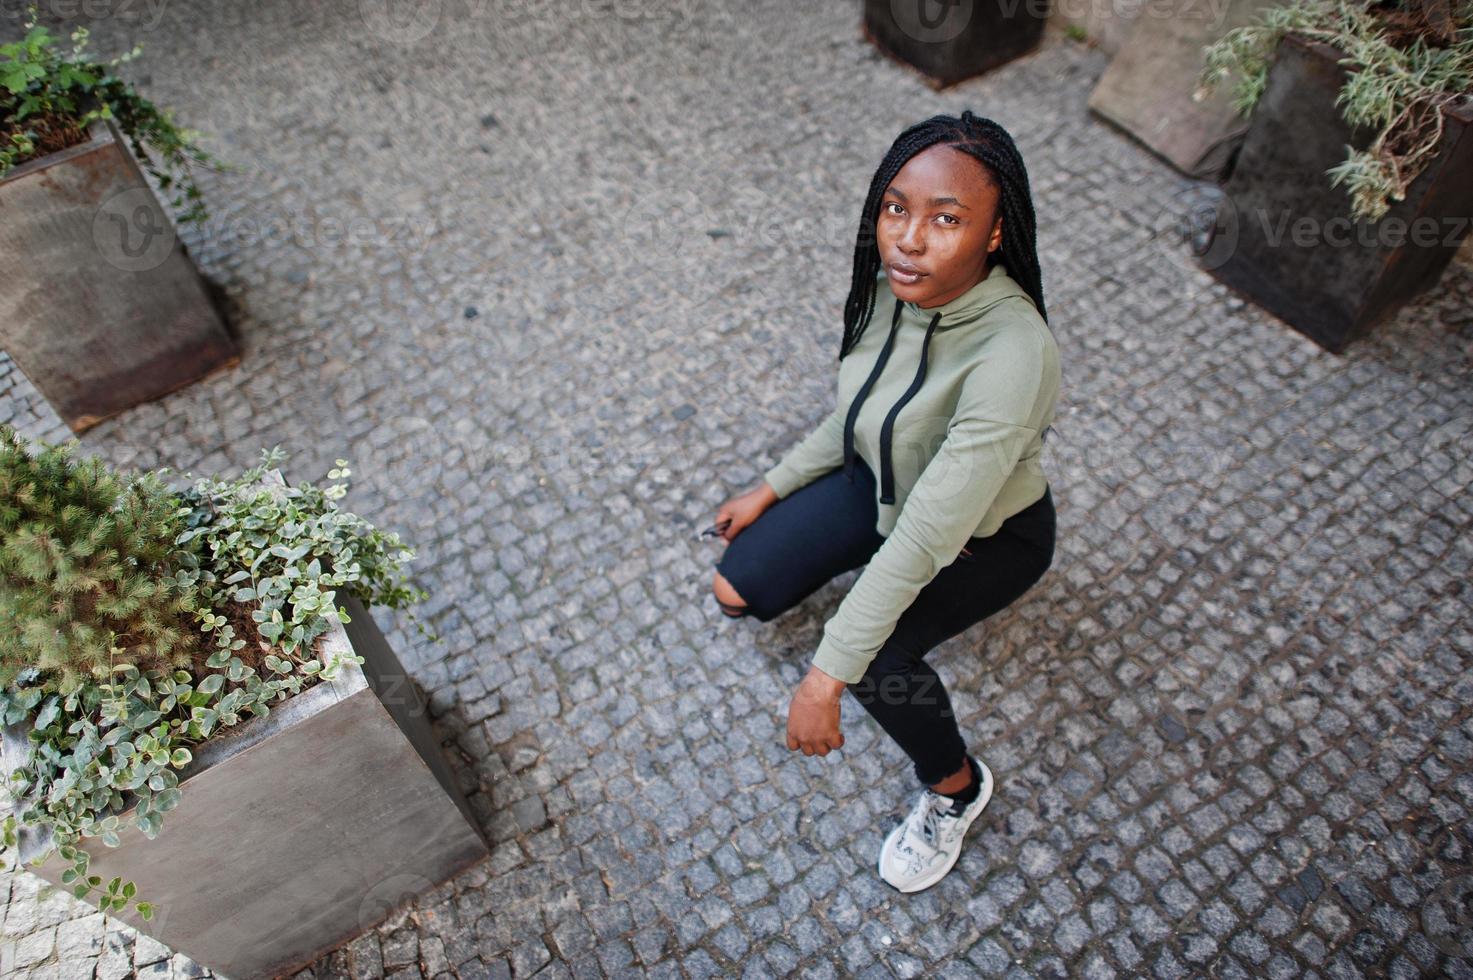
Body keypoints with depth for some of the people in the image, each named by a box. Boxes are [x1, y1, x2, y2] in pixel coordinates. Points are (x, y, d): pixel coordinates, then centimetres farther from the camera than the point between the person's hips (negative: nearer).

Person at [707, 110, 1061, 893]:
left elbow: (928, 535, -40)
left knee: (872, 659, -29)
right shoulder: (890, 286, -18)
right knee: (737, 589, -4)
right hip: (883, 482, 6)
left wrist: (828, 676, -38)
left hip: (988, 533, -6)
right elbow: (855, 414, 1)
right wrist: (771, 488, 4)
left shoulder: (1013, 353, -39)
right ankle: (870, 579, 27)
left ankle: (956, 787, 3)